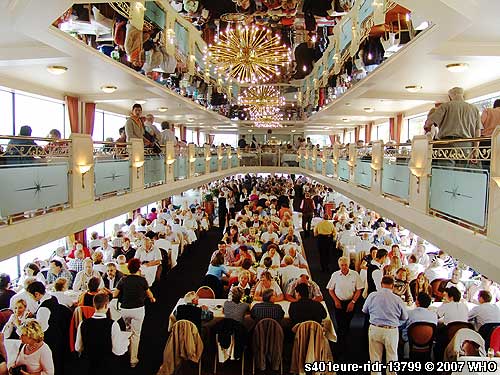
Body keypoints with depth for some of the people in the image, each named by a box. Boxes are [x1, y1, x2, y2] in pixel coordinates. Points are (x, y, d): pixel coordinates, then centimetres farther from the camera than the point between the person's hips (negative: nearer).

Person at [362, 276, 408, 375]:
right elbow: (405, 317, 3)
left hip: (375, 329, 1)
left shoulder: (372, 295, -5)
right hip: (392, 331, -1)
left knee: (375, 357, 12)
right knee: (392, 357, 16)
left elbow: (365, 311, 9)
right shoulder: (397, 299, -9)